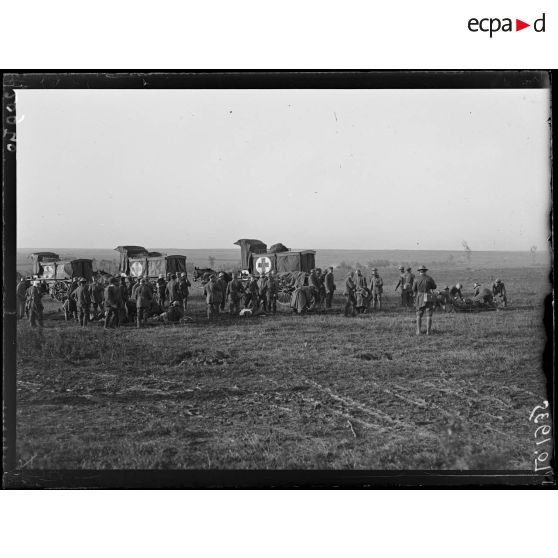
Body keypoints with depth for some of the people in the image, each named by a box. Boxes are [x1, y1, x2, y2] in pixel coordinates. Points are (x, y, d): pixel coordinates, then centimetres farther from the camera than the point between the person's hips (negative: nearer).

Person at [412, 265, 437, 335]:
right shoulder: (429, 278, -6)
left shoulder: (416, 279, -4)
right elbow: (434, 287, 8)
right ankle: (428, 331, 1)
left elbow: (414, 289, 2)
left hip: (420, 299, 1)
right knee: (429, 315, 5)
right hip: (429, 299, -1)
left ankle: (419, 331, 4)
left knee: (419, 315, 11)